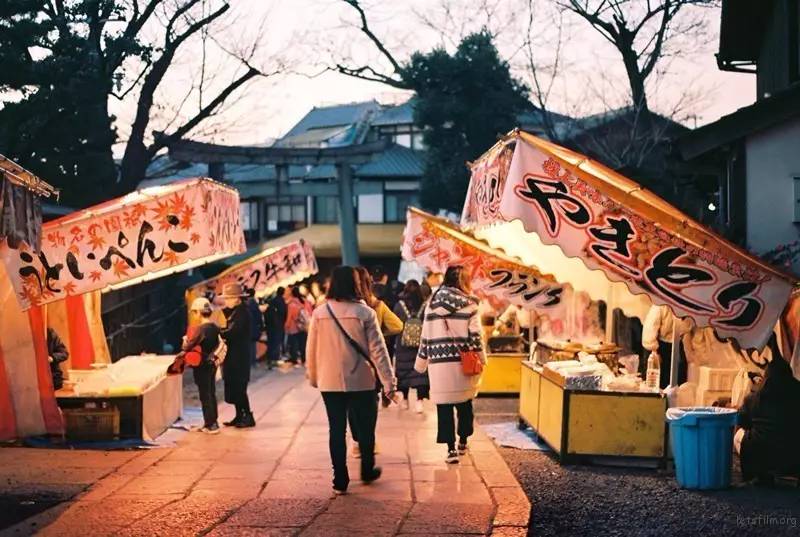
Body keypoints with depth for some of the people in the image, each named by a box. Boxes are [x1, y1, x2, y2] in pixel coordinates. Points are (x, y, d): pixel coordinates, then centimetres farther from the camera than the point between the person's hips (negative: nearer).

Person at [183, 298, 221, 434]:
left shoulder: (200, 329, -20)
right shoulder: (215, 327, 2)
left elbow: (188, 347, -18)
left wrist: (185, 341, 1)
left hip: (201, 365, -7)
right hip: (212, 364, 7)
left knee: (205, 395, -1)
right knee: (211, 393, 15)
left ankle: (210, 425, 1)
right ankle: (213, 422, 22)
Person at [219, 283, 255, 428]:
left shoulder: (242, 312, -16)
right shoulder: (234, 311, 13)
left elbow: (233, 332, -25)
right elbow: (230, 330, 10)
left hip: (239, 356, -9)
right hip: (234, 356, 9)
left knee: (238, 387, -6)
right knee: (234, 388, 12)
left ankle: (248, 417, 0)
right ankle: (239, 416, 18)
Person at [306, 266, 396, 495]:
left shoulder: (320, 313, -4)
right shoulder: (365, 312, -10)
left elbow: (311, 349, 3)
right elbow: (378, 349, -10)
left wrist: (313, 376, 18)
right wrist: (388, 381, -7)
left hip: (330, 382, 1)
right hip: (361, 381, -1)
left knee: (336, 429, 7)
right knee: (366, 427, 16)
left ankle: (340, 480, 7)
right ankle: (367, 471, 30)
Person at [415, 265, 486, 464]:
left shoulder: (432, 304, 7)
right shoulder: (469, 304, -1)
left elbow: (425, 336, 8)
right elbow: (475, 335, -4)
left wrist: (421, 362, 16)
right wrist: (481, 360, 3)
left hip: (439, 363, 1)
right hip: (462, 363, -1)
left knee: (444, 406, 3)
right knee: (465, 403, 16)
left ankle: (451, 449, -1)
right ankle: (462, 442, 27)